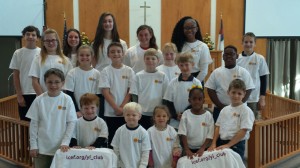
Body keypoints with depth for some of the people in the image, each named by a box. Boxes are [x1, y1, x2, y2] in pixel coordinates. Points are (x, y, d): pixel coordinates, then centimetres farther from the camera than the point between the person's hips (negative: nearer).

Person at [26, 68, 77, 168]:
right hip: (42, 147, 1)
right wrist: (33, 145, -1)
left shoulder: (67, 100, -5)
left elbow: (71, 123, -3)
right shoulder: (39, 100, -3)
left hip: (60, 147, -1)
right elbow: (34, 123, 1)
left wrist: (65, 142, -11)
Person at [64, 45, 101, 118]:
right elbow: (69, 94, -3)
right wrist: (77, 111, -9)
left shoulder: (97, 74, 0)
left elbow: (99, 95, 1)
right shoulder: (72, 73, -2)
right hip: (76, 113, -1)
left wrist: (100, 114, -5)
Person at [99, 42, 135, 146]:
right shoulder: (106, 71, 0)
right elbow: (105, 92, -6)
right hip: (110, 113, -1)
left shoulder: (129, 71, 3)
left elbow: (130, 92, 1)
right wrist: (117, 108, -13)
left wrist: (122, 107, -10)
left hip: (126, 112, 1)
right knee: (111, 139, 3)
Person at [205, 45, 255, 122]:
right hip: (219, 110, 2)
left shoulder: (243, 72, 1)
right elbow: (210, 90, 2)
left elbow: (248, 90, -4)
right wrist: (221, 106, -8)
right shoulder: (216, 72, 5)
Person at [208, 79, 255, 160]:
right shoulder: (224, 110, 10)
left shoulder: (246, 111, -8)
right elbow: (218, 127, 11)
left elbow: (243, 131, -14)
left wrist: (228, 145, -17)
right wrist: (213, 144, 0)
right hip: (221, 143, 5)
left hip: (236, 145, -5)